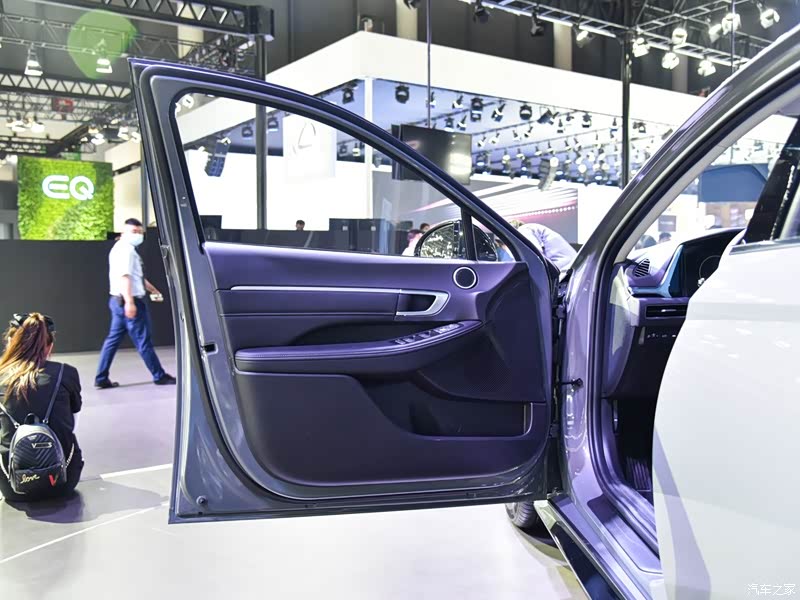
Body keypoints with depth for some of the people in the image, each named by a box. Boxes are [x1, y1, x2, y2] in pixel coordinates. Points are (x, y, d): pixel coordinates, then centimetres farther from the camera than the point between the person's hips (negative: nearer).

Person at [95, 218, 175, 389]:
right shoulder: (126, 249, -12)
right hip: (129, 301, -10)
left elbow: (136, 275, 29)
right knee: (143, 341, -2)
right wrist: (130, 302, -30)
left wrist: (152, 289, 32)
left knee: (113, 339, 10)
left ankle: (101, 378, 11)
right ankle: (159, 376, 7)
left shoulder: (121, 249, 21)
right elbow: (124, 276, -24)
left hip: (117, 301, 10)